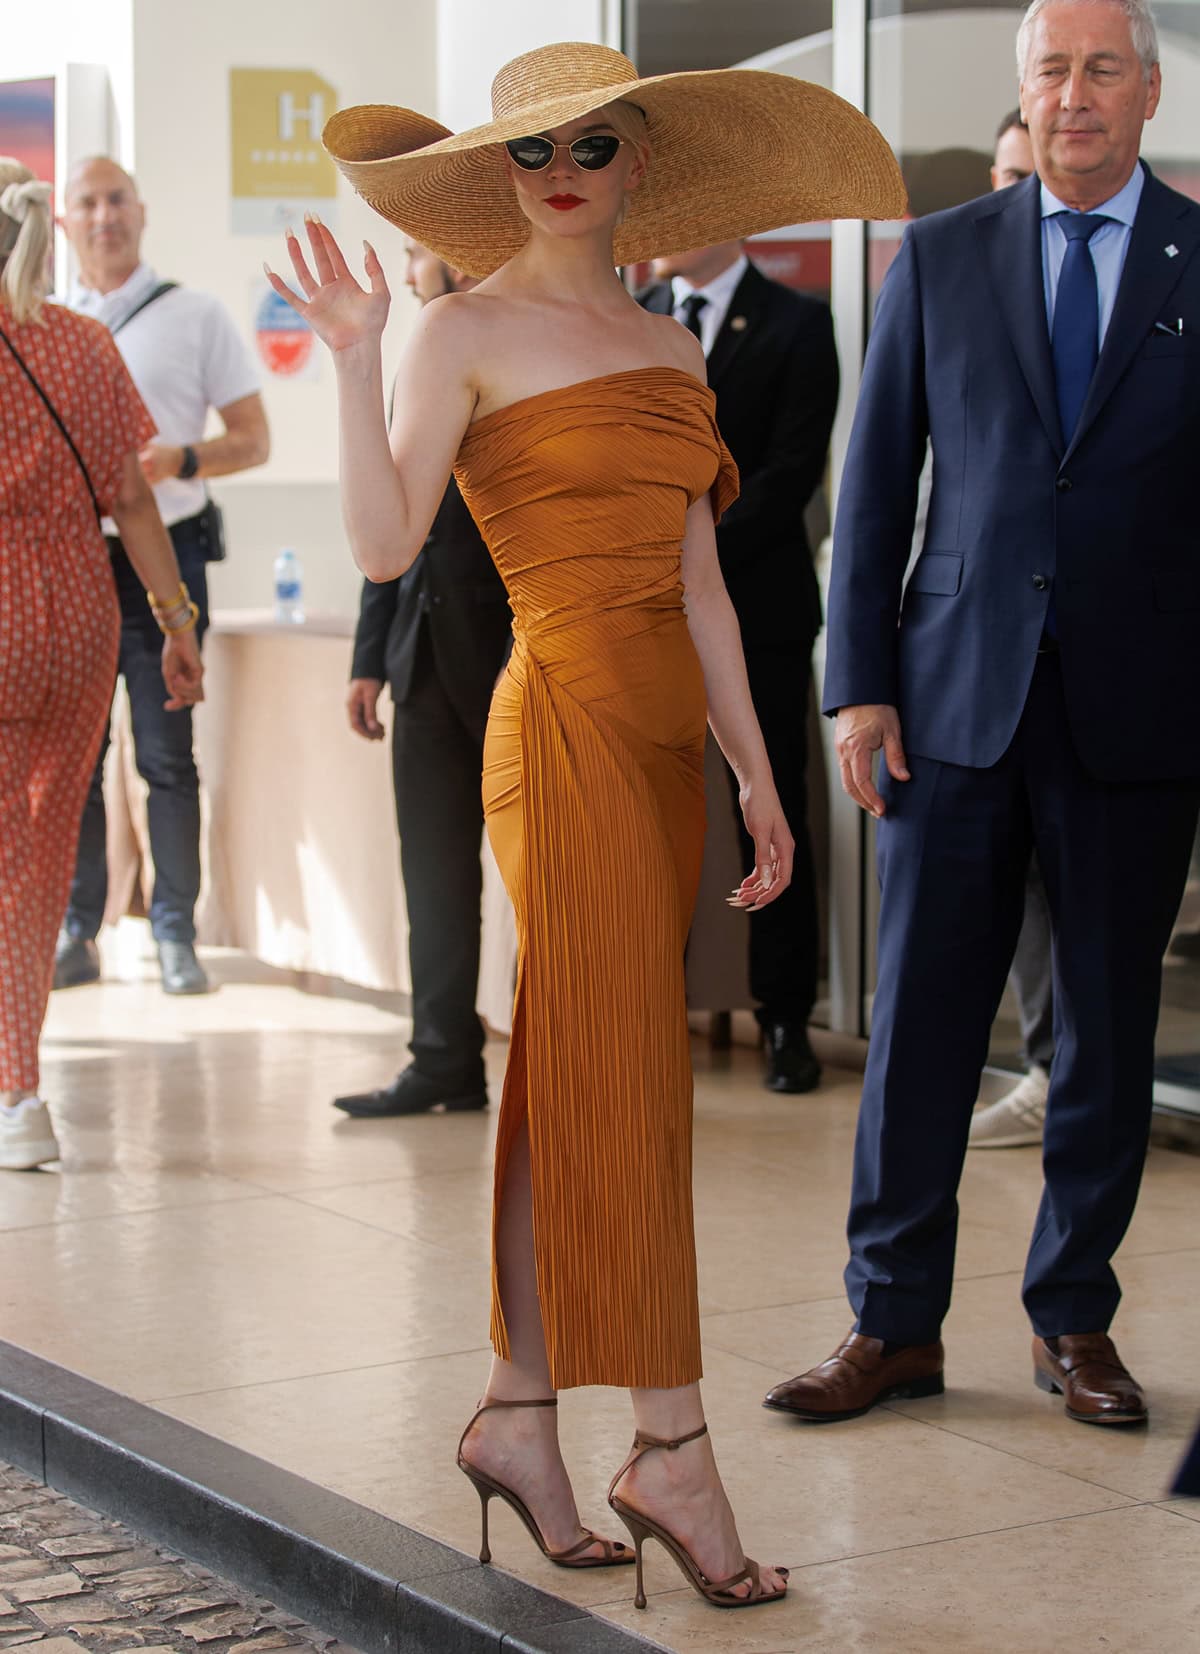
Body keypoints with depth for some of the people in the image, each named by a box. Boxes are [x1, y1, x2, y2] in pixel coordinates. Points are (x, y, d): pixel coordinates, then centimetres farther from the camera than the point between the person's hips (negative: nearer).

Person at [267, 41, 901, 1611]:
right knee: (625, 1080, -6)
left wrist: (758, 776, 14)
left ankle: (518, 1413, 17)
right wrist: (355, 357, -20)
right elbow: (385, 544, -13)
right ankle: (673, 1447, -1)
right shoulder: (467, 331, -2)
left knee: (578, 1081, 9)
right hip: (567, 721, -7)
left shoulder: (671, 347, 16)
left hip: (667, 732, 7)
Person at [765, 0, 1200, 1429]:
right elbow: (874, 485, 7)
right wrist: (857, 684, 0)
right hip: (958, 697, 1)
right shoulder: (938, 258, 7)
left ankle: (1075, 1319, 22)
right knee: (920, 1016, 3)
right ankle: (894, 1323, 14)